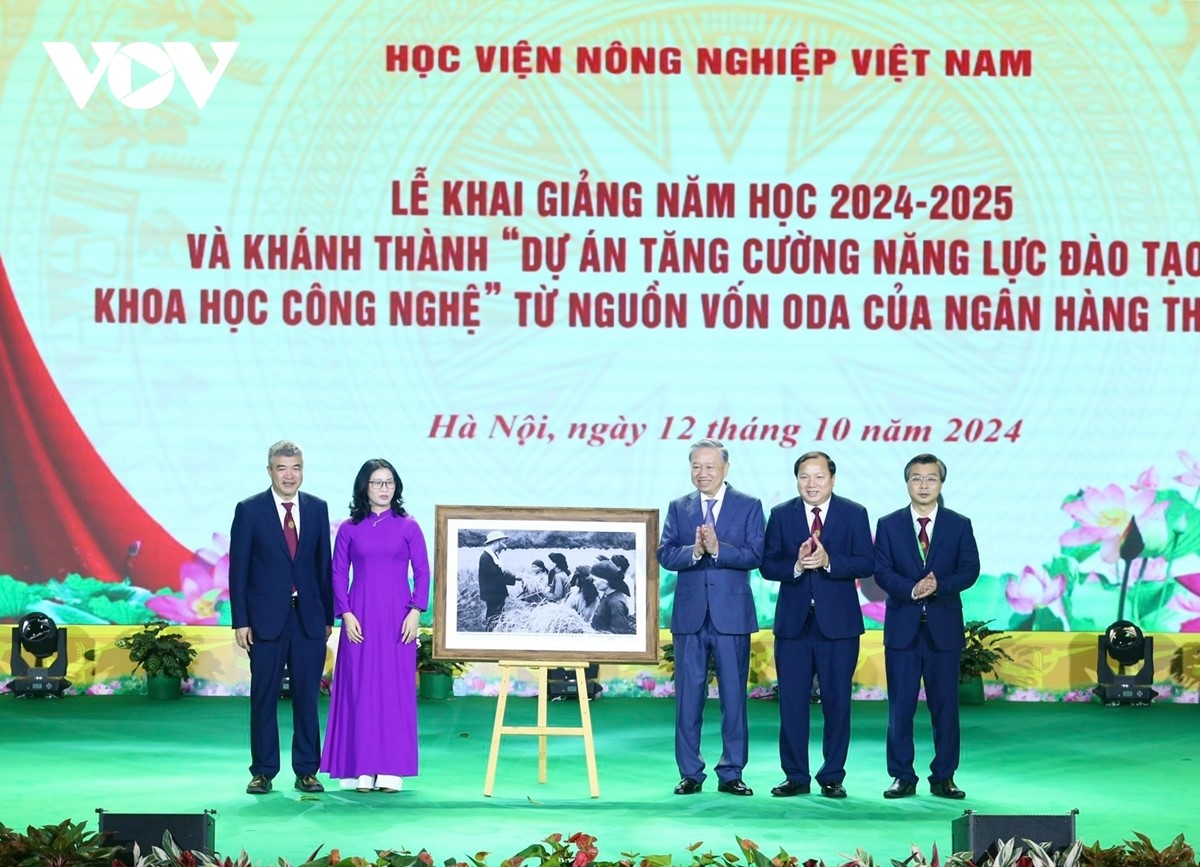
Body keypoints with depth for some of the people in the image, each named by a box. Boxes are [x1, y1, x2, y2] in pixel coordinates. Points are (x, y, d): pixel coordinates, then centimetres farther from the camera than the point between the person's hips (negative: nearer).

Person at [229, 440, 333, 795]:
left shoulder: (317, 509, 8)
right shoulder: (249, 510, -1)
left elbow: (324, 565, 10)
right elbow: (238, 569, -1)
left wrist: (328, 616, 7)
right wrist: (240, 621, -6)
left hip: (309, 618, 2)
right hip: (266, 618, -2)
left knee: (307, 696, 4)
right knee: (264, 698, 3)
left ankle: (307, 772, 11)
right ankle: (263, 772, 10)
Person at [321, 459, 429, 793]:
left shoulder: (408, 527, 4)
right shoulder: (349, 529, 5)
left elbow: (422, 572, 4)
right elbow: (338, 574, 5)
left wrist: (416, 612, -7)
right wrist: (346, 614, -6)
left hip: (398, 618, 0)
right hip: (360, 617, 0)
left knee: (396, 688, -1)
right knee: (360, 688, -1)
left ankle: (391, 770, 2)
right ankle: (362, 769, 3)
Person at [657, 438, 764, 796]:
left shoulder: (749, 506, 4)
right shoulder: (679, 508, 11)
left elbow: (756, 555, -7)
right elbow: (665, 555, 0)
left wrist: (717, 549, -20)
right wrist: (695, 551, -19)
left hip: (732, 614, -2)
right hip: (690, 614, 2)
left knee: (733, 694, 1)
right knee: (688, 694, 3)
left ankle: (731, 773, 8)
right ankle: (690, 773, 9)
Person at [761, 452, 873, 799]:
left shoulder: (854, 514, 3)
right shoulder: (780, 515, 7)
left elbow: (866, 563, -5)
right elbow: (768, 565, 2)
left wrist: (828, 561, -20)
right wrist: (796, 565, -17)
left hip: (838, 623, -1)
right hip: (793, 622, 1)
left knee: (837, 701, 3)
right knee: (792, 702, 2)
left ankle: (832, 777, 11)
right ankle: (796, 777, 9)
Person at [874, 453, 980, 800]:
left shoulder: (959, 525, 7)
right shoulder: (888, 525, 7)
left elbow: (970, 570, -1)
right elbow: (881, 572, -1)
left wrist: (939, 585, -18)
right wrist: (912, 589, -19)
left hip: (944, 627, 0)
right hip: (902, 626, 0)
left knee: (945, 704, 2)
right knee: (900, 705, 1)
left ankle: (943, 778, 9)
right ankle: (902, 777, 7)